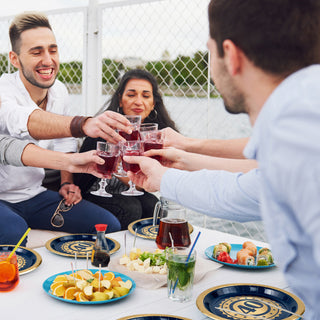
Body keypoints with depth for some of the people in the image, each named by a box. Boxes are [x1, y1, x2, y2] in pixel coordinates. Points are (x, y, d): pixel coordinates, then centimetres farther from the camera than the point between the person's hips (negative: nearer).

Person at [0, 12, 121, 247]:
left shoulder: (59, 91, 1)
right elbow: (22, 122, -48)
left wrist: (67, 182, 2)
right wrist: (83, 124, -65)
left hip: (33, 195, 6)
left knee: (108, 225, -9)